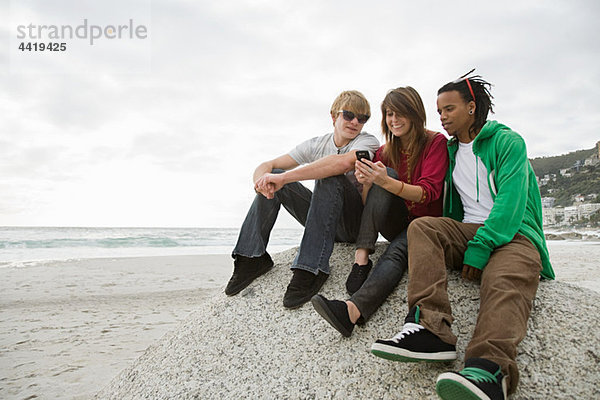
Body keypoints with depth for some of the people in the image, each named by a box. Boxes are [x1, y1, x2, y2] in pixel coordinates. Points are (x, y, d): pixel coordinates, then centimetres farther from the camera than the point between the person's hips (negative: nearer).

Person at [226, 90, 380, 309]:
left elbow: (344, 162, -36)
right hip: (325, 222, 5)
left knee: (330, 176, -32)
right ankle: (252, 257, -10)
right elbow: (266, 166, -1)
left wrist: (284, 178, -37)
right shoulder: (317, 145, 4)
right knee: (273, 177, -9)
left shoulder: (368, 142, -10)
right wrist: (262, 180, -28)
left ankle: (312, 268, -35)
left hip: (357, 223, -5)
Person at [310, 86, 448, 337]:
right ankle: (361, 258, -35)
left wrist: (386, 182, -34)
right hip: (395, 224, 4)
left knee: (396, 253, -35)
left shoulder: (436, 143, -4)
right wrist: (366, 183, -20)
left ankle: (353, 309, -58)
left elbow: (429, 193, -18)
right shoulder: (384, 152, 8)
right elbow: (369, 204, 4)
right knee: (388, 175, -23)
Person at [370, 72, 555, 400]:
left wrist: (480, 247, -20)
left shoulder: (508, 142, 2)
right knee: (422, 227, -24)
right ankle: (430, 329, -41)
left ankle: (488, 371, -63)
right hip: (467, 231, 5)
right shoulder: (449, 149, 20)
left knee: (507, 280, -36)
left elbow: (511, 201, -11)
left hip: (512, 234, -4)